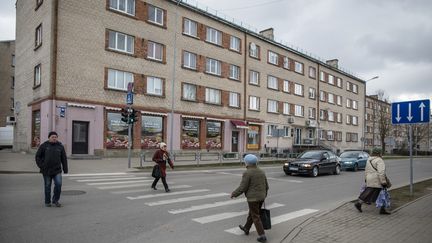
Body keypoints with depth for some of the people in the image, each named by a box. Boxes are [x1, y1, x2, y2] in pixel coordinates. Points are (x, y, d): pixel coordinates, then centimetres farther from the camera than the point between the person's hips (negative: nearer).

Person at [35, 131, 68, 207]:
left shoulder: (60, 146, 4)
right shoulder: (44, 146, 0)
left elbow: (64, 159, 8)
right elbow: (38, 156, 4)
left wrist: (65, 169, 6)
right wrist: (41, 166, -5)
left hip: (57, 170, 1)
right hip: (46, 170, -1)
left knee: (58, 184, -11)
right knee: (47, 186, 7)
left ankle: (55, 200, 8)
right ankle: (47, 202, 24)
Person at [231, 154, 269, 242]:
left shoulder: (247, 173, -16)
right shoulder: (261, 172, 5)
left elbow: (242, 188, -16)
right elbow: (266, 186, 10)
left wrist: (234, 194, -2)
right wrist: (264, 194, 27)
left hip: (253, 198, -7)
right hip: (261, 197, 7)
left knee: (256, 217, 4)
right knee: (252, 213, 22)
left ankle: (262, 236, 4)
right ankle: (246, 229, 37)